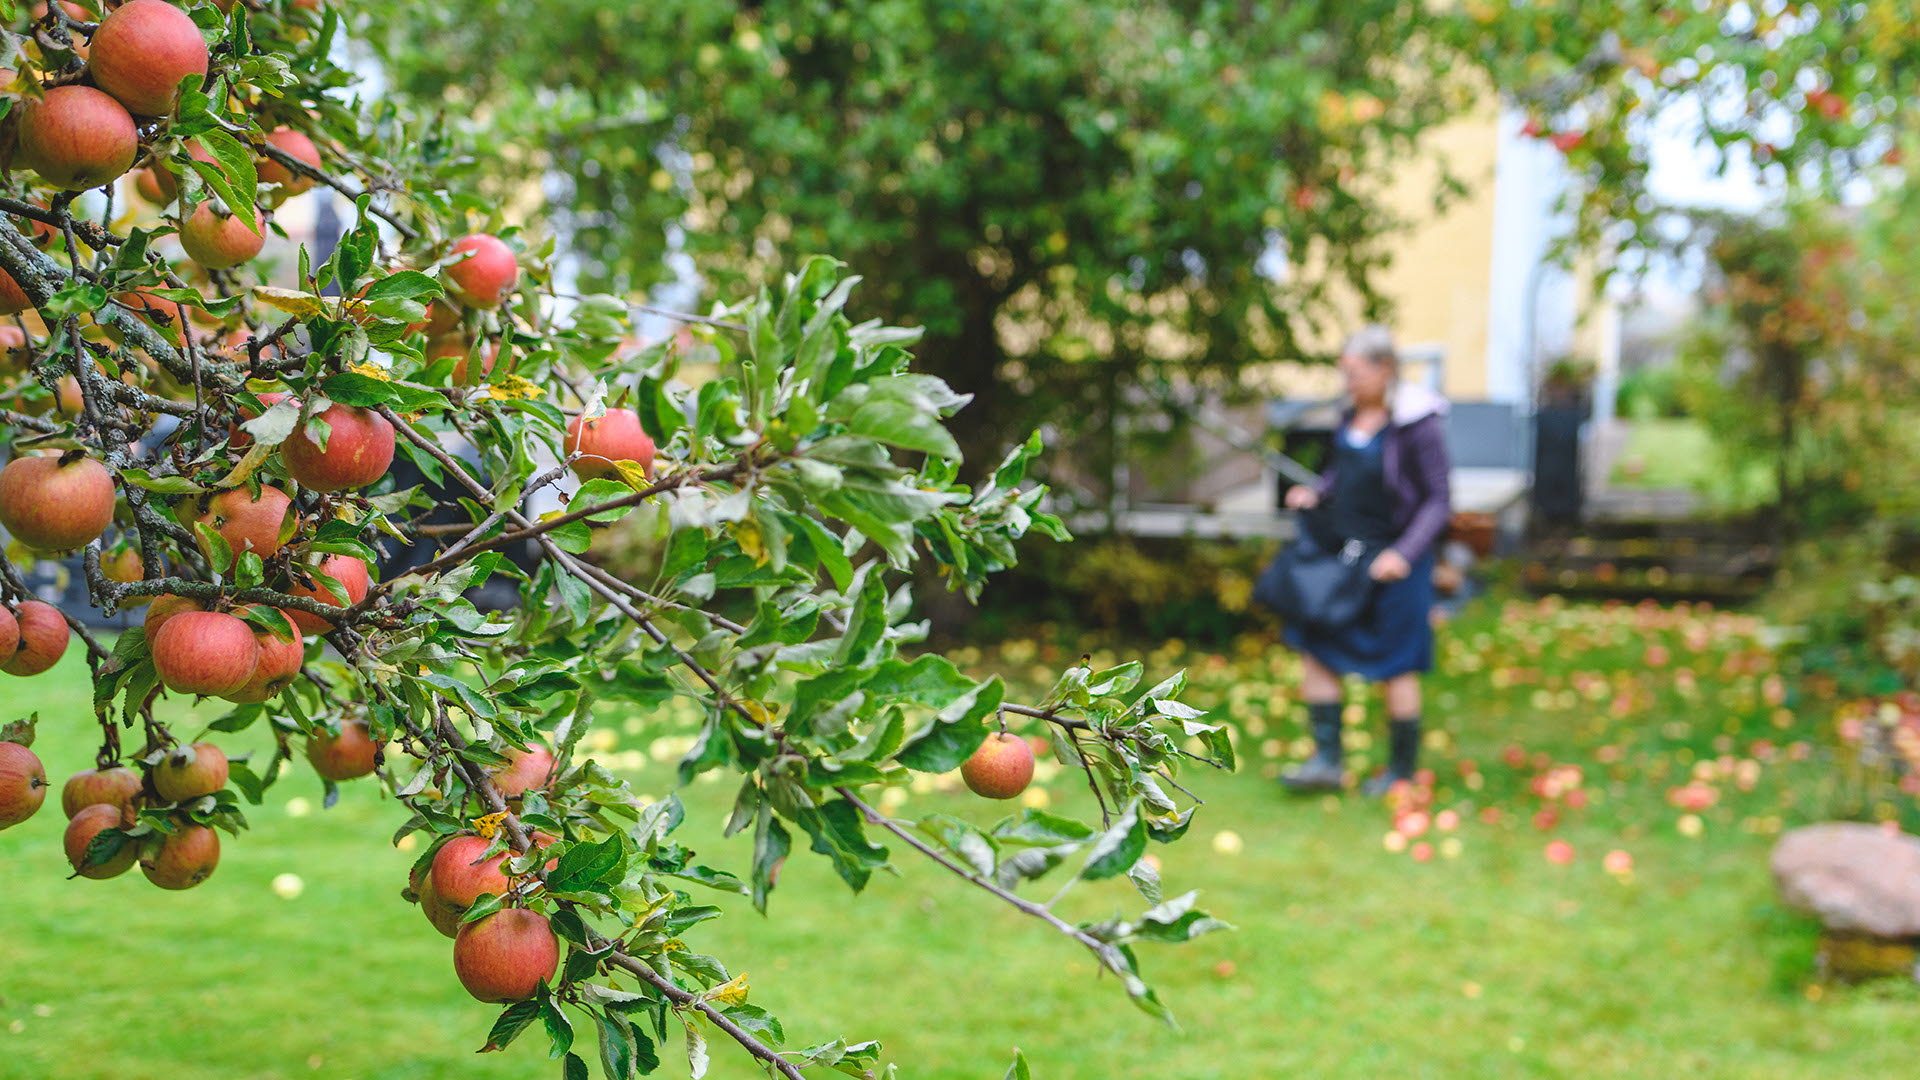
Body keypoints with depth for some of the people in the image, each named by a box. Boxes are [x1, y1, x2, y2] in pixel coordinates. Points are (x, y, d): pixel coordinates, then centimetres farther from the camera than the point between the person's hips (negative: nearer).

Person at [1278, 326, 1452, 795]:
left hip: (1393, 556, -7)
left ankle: (1402, 771, 20)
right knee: (1316, 651, 2)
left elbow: (1438, 501, -16)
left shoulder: (1417, 423, -18)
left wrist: (1404, 554, -26)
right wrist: (1316, 492, -1)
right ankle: (1326, 761, 6)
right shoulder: (1354, 410, 3)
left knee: (1395, 667, 5)